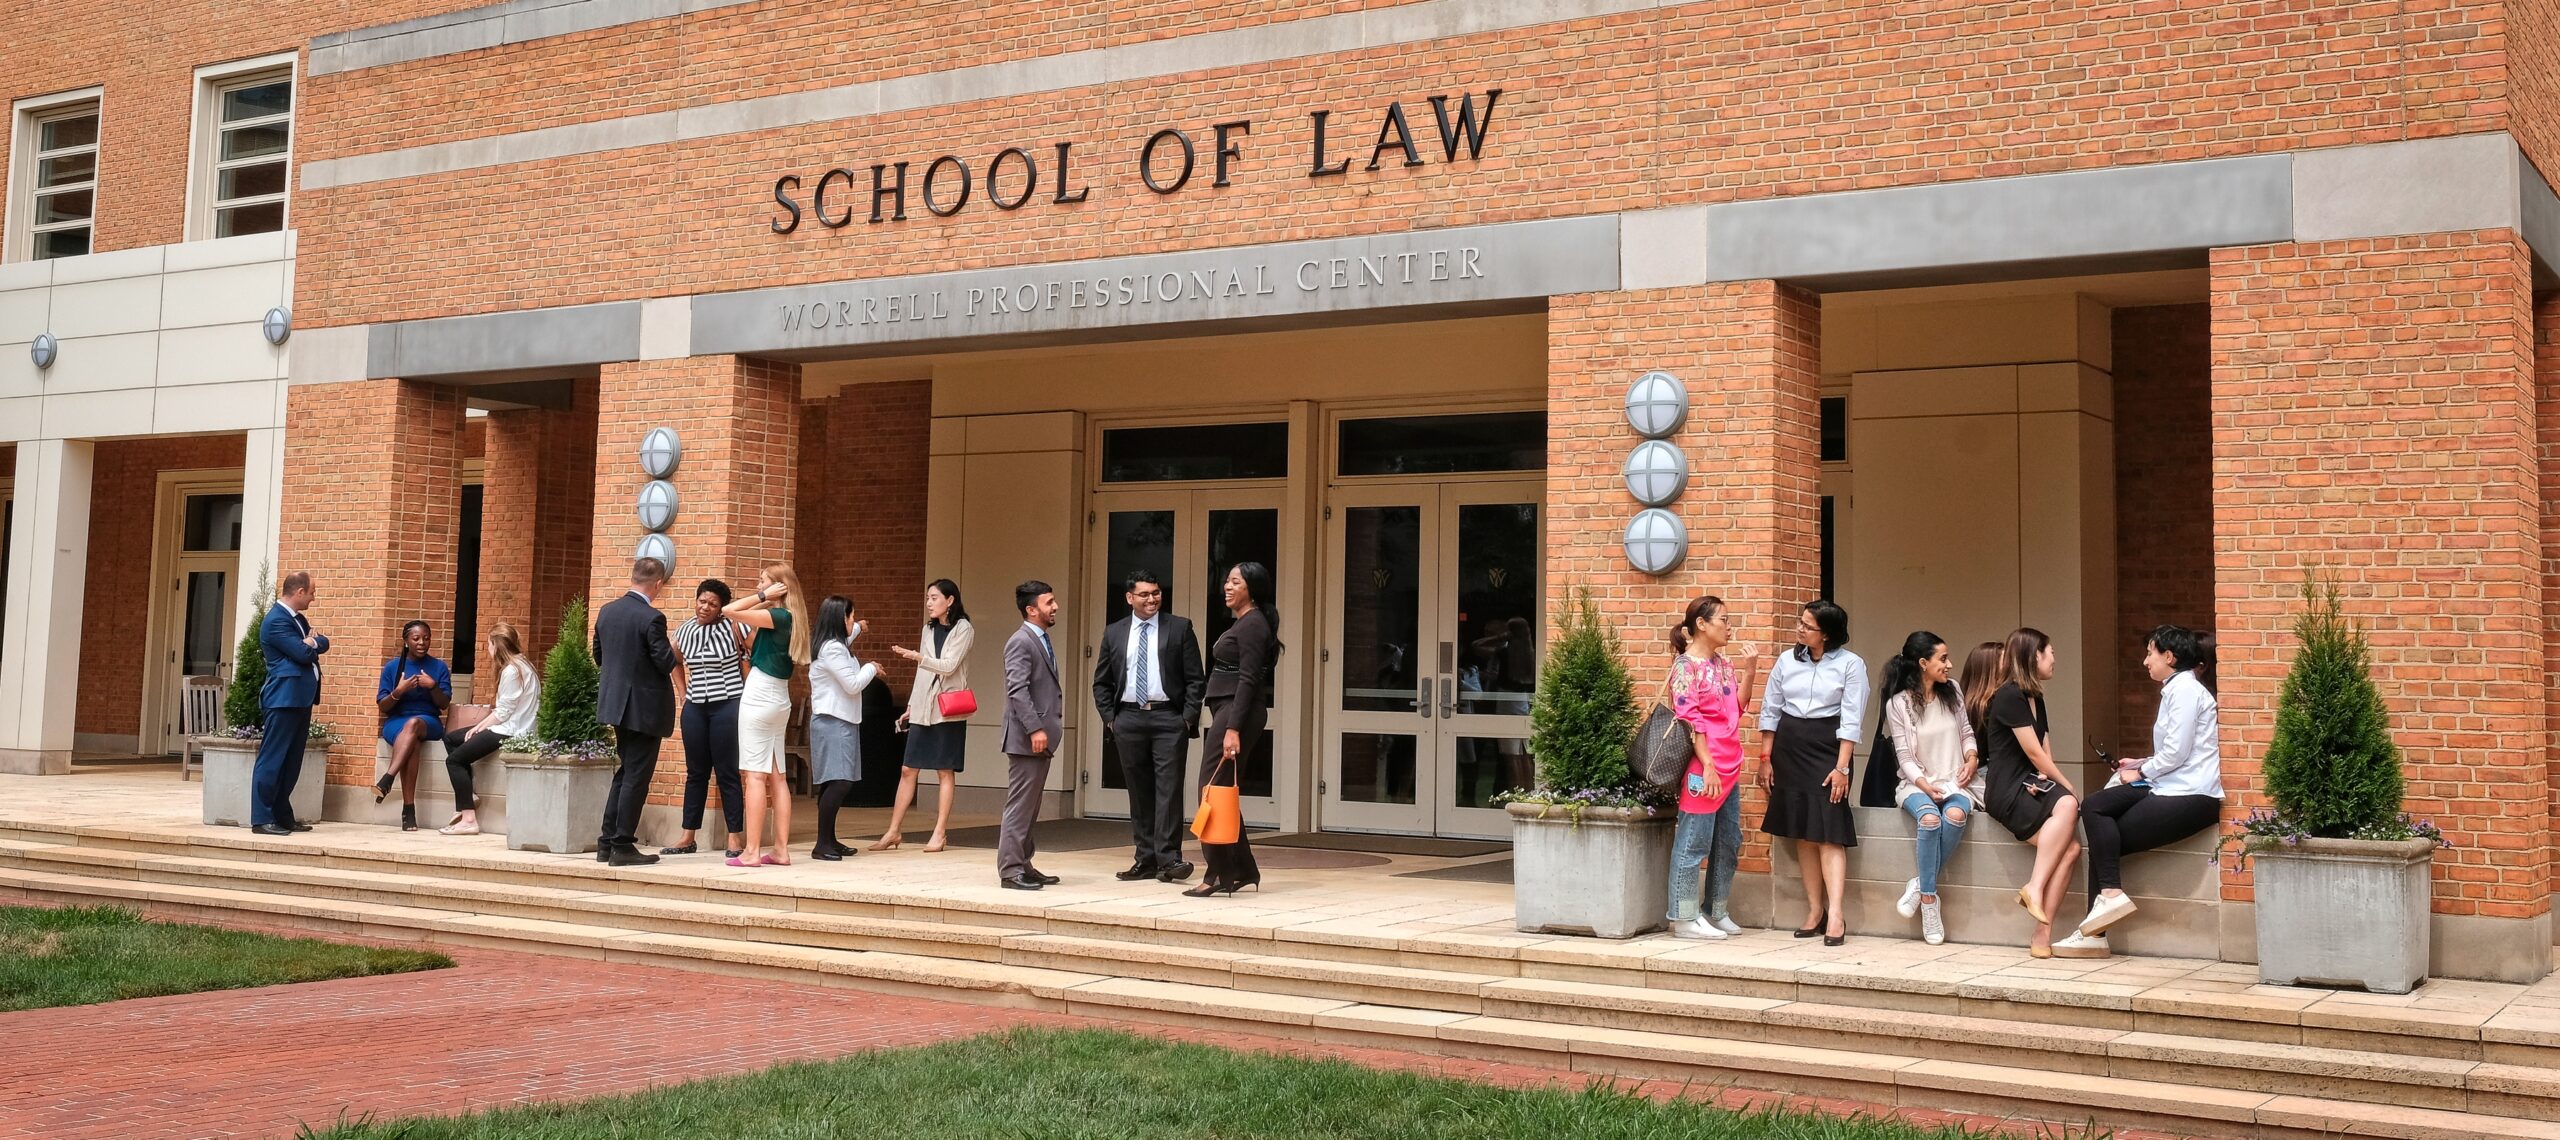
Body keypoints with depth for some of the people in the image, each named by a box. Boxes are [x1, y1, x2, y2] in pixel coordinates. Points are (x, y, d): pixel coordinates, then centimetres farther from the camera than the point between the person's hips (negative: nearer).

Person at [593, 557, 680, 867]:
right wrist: (677, 658, 3)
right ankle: (622, 847, 2)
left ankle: (607, 843, 19)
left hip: (615, 702, 8)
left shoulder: (607, 611, 4)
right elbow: (665, 661, -18)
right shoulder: (652, 618, -19)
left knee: (625, 772, 18)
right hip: (645, 706, -8)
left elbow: (598, 654, 12)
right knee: (636, 777, -1)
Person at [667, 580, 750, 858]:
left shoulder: (733, 626, -8)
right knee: (696, 773, 9)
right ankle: (688, 839, 14)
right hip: (695, 707, 5)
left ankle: (734, 838, 2)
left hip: (727, 706, -5)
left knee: (727, 773, -3)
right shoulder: (685, 630, 8)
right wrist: (682, 693, 17)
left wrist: (749, 692, -9)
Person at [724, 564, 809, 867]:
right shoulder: (790, 619, 12)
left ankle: (751, 851, -10)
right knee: (777, 777, 8)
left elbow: (729, 610, -18)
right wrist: (764, 599, 14)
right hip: (779, 701, 9)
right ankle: (781, 850, 8)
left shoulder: (777, 616, -13)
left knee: (755, 775, -9)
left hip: (759, 699, -9)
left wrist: (763, 597, -8)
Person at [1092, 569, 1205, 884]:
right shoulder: (1114, 633, 10)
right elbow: (1101, 682, 15)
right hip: (1129, 720, 3)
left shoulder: (1180, 628, 3)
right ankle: (1145, 860, 12)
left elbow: (1195, 678, 1)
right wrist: (1110, 718, 5)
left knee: (1169, 788, -8)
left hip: (1168, 719, -3)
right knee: (1139, 791, 7)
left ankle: (1168, 859, -9)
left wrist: (1188, 717, -6)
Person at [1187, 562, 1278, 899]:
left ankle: (1219, 874, -6)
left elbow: (1248, 680, -18)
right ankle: (1244, 870, 17)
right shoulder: (1243, 622, 19)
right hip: (1227, 710, 10)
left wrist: (1233, 728, -23)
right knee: (1222, 791, 11)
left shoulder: (1252, 624, -11)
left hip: (1237, 712, -10)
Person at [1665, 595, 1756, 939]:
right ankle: (1685, 918, 3)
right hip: (1702, 768, -9)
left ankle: (1717, 912, 23)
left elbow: (1737, 708, 17)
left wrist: (1748, 671, 6)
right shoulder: (1686, 665, -10)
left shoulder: (1722, 663, 15)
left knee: (1729, 841, 13)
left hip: (1730, 767, 9)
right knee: (1694, 842, -3)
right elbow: (1689, 720, -15)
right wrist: (1708, 766, -20)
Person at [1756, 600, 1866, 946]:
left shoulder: (1850, 665, -5)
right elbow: (1770, 711, 11)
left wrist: (1842, 767, -13)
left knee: (1828, 832, -11)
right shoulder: (1786, 660, 6)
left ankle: (1836, 915, -13)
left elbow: (1850, 721, -7)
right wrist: (1766, 758, 7)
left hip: (1826, 748, -4)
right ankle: (1814, 910, 11)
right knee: (1801, 832, 6)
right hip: (1788, 748, 4)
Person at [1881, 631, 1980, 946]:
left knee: (1956, 814, -34)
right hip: (1918, 783, -2)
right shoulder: (1898, 703, -3)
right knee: (1929, 818, -36)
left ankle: (1920, 885, -23)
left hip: (1954, 782, 3)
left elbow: (1967, 733, 19)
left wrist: (1972, 757, -1)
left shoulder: (1952, 692, 9)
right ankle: (1929, 898, -25)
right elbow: (1905, 756, -5)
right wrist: (1926, 785, -19)